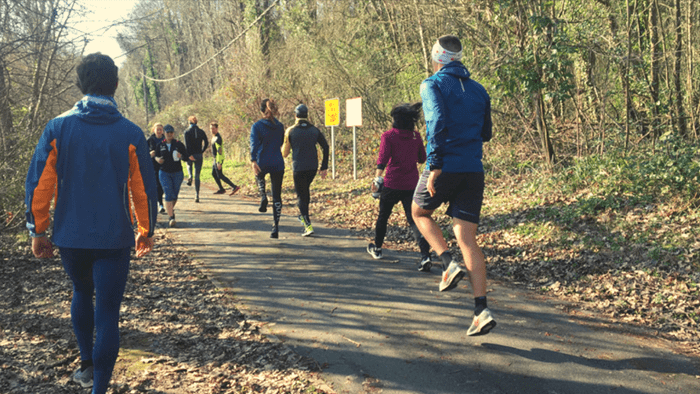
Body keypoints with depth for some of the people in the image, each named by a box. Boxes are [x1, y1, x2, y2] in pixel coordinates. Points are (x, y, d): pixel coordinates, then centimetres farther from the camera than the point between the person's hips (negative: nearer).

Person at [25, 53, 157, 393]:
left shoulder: (58, 128, -5)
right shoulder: (130, 134, -7)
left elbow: (38, 184, -5)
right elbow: (144, 189, -3)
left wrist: (37, 230, 6)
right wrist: (146, 231, 11)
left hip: (70, 236, 3)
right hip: (114, 238, -2)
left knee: (82, 292, 27)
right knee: (107, 313, 3)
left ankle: (87, 364, 35)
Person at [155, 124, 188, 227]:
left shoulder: (179, 144, 1)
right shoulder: (160, 145, 5)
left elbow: (186, 156, 1)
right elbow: (156, 156, 14)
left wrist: (181, 157, -21)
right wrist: (158, 159, -9)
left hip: (177, 173, 1)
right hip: (164, 173, 0)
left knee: (175, 195, 10)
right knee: (168, 195, -12)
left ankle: (171, 210, 40)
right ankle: (171, 217, -14)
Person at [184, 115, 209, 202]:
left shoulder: (187, 131, -5)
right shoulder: (201, 132, 4)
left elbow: (187, 144, -15)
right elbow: (206, 143, -1)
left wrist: (189, 155, -16)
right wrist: (201, 151, 9)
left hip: (190, 155, -2)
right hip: (199, 156, 2)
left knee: (189, 165, 35)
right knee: (197, 176, 4)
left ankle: (190, 176, 4)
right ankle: (197, 196, -2)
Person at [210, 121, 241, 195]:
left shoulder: (217, 138, -19)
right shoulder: (214, 136, 13)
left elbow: (219, 151, -24)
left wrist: (219, 162, -27)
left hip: (218, 159, -10)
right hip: (216, 159, 10)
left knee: (220, 175, -9)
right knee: (213, 173, 17)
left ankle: (234, 187, -13)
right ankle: (221, 189, 23)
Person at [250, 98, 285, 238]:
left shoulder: (257, 126, -5)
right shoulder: (280, 126, 6)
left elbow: (254, 144, -18)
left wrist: (253, 161, -26)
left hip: (262, 163, -1)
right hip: (278, 164, 2)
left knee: (259, 176, 36)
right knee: (277, 197, 5)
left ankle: (263, 197, 10)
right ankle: (275, 228, -1)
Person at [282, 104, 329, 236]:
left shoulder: (290, 131, -4)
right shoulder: (314, 130, 4)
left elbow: (285, 153, 2)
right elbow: (325, 147, -2)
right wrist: (324, 167, 2)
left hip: (298, 168, -3)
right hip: (313, 167, 4)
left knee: (301, 195, 2)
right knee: (305, 190, 27)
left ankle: (308, 225, -9)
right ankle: (303, 215, 34)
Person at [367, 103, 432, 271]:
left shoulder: (388, 136, -5)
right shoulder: (416, 136, 5)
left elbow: (383, 158, -18)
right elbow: (422, 159, 15)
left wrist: (377, 178, -23)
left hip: (392, 184, -2)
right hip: (411, 185, 2)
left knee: (383, 216, 19)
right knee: (414, 219, -2)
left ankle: (377, 248, 36)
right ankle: (425, 255, -19)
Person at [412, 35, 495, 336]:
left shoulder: (433, 85, -1)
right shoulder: (478, 90, 16)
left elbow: (437, 121, -17)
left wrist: (434, 166, -19)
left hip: (445, 167, -5)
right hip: (474, 170, 5)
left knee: (419, 213, 23)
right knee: (468, 239, 4)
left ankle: (449, 265, 2)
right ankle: (481, 311, -6)